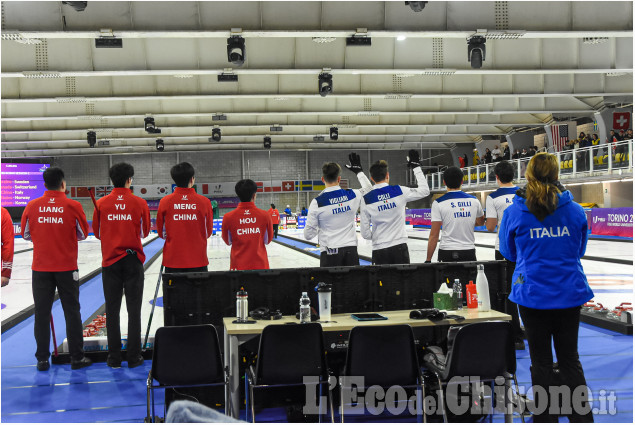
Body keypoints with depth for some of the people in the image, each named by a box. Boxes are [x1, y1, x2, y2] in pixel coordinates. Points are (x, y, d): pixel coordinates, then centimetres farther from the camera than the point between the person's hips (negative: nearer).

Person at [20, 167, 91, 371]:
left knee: (42, 312, 9)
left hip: (41, 268, 2)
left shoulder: (32, 206, -4)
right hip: (67, 268, -1)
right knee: (72, 311, 8)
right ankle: (77, 357, 13)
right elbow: (82, 234, 2)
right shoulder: (73, 206, -10)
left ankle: (42, 359, 14)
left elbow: (27, 234, 6)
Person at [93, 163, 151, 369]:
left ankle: (114, 358, 11)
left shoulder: (101, 203, -1)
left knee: (112, 310, 7)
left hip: (110, 261, 1)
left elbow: (96, 233, 7)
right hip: (133, 260, -1)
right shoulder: (140, 203, -5)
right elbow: (145, 232, 4)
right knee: (134, 310, 5)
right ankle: (134, 358, 8)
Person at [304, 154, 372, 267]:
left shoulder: (317, 202, -9)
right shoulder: (353, 195, -1)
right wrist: (359, 171, 34)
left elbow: (308, 234, -3)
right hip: (350, 250, 3)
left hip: (329, 253, -3)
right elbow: (368, 189, 24)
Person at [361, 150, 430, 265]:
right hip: (399, 246, 1)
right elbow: (425, 191, 8)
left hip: (379, 250, 0)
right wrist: (416, 166, 13)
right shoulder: (400, 191, -6)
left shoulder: (366, 199, -5)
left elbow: (365, 233, -3)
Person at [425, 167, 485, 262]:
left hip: (447, 253, -3)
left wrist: (428, 259, -3)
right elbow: (481, 222, 23)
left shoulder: (438, 203, -8)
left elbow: (434, 236, -9)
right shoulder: (474, 201, 3)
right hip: (469, 251, 3)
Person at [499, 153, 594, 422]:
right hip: (569, 293, 2)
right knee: (570, 358, 14)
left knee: (541, 361, 9)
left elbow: (509, 253, 7)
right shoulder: (575, 210, -2)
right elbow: (579, 250, 13)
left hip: (533, 294, -2)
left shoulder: (514, 212, -7)